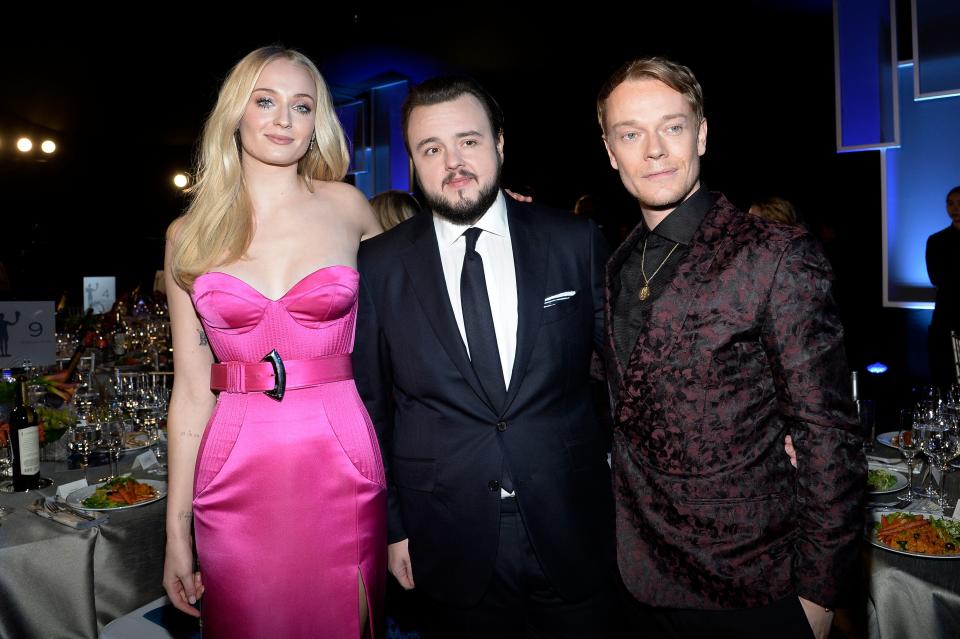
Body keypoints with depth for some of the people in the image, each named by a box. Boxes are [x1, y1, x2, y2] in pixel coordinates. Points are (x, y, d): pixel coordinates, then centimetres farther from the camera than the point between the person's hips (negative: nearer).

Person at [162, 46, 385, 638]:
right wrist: (177, 528, 4)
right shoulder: (189, 234, 4)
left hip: (341, 467, 0)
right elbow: (192, 388, 5)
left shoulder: (346, 206, 2)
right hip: (236, 479, 1)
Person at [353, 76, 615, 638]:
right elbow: (370, 407, 1)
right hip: (454, 549, 0)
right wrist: (391, 526, 2)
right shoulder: (378, 267, -4)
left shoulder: (575, 242, -4)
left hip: (575, 534, 1)